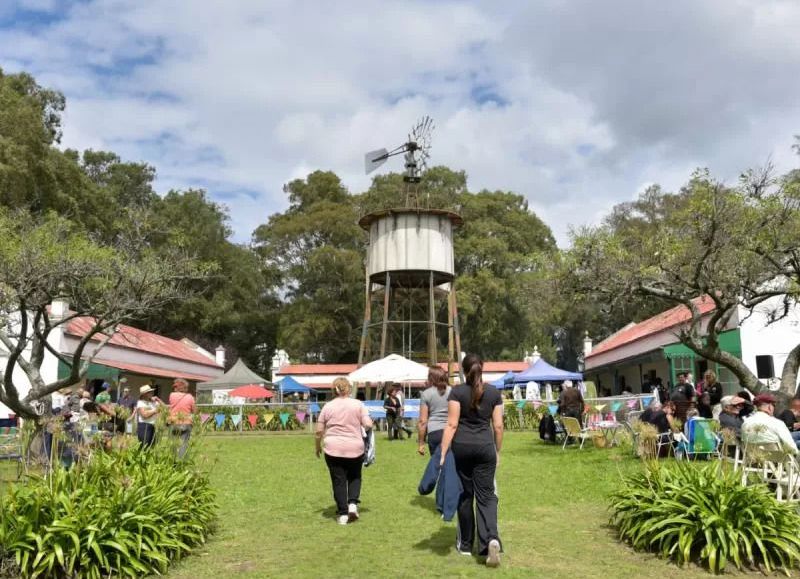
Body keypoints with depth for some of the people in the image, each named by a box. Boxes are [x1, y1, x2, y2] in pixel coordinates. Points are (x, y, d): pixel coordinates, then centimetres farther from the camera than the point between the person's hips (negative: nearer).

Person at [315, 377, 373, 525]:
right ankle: (352, 503, 3)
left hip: (333, 449, 0)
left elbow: (319, 430, 2)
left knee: (338, 481, 8)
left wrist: (318, 446, 16)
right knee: (354, 477, 20)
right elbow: (368, 425, -7)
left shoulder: (328, 406, 1)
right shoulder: (358, 404, -1)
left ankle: (342, 513, 9)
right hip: (355, 448, 0)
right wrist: (370, 422, 16)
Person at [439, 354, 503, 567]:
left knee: (464, 494, 12)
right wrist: (498, 451, 15)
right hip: (485, 447, 1)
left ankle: (465, 544, 23)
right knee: (486, 495, 4)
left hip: (461, 447, -1)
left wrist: (443, 453, -10)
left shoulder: (457, 391, -5)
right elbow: (498, 426, 3)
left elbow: (452, 425, -10)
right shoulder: (494, 392, 3)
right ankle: (491, 539, -18)